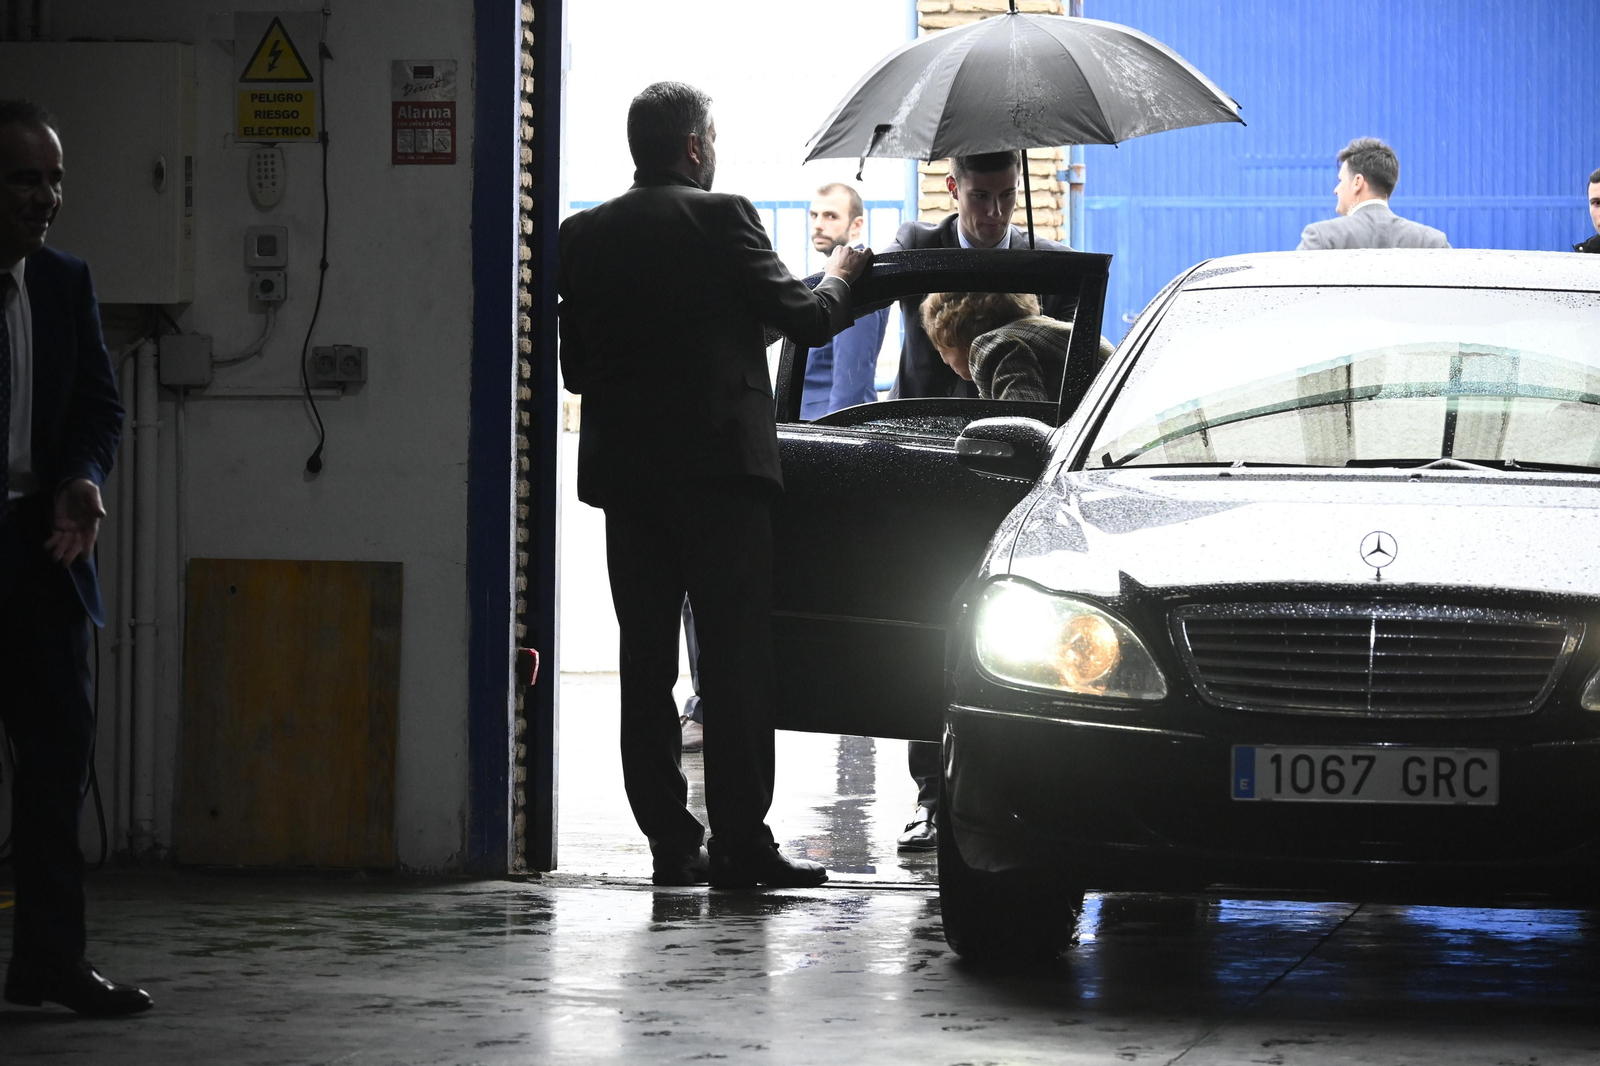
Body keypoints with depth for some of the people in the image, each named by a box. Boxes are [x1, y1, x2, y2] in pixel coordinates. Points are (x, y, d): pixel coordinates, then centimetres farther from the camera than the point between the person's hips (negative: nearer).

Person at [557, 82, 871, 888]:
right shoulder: (720, 218, -7)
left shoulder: (581, 236, 8)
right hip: (717, 462, -5)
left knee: (645, 662, 7)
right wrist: (839, 278, 16)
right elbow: (805, 319, -4)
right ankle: (740, 841, -6)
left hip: (622, 468, 5)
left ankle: (671, 840, 6)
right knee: (735, 658, -3)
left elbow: (573, 367, 10)